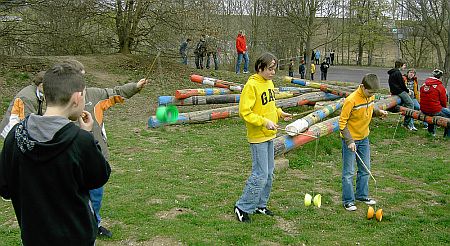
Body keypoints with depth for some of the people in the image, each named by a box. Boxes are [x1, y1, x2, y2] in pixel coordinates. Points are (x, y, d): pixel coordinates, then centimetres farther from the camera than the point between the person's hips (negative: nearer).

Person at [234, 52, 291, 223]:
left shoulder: (269, 83, 10)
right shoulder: (251, 85, -17)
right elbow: (244, 112, -20)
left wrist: (279, 113, 5)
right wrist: (264, 122, -24)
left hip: (269, 135, 9)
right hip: (258, 137, -9)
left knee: (268, 173, 14)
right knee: (260, 175, -7)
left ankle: (260, 205, 28)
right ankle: (243, 207, 6)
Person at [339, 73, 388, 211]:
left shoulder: (370, 97, -3)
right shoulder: (351, 100, -25)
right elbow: (342, 122, -19)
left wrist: (378, 112, -4)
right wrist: (349, 141, -24)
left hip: (364, 138, 7)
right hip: (350, 139, -7)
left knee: (365, 169, 15)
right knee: (349, 172, 0)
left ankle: (362, 195, 30)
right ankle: (348, 201, 9)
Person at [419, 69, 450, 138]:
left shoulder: (423, 85, 4)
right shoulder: (441, 87, -12)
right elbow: (443, 102, -5)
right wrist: (444, 108, 17)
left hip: (423, 110, 7)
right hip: (435, 111, -7)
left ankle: (431, 131, 46)